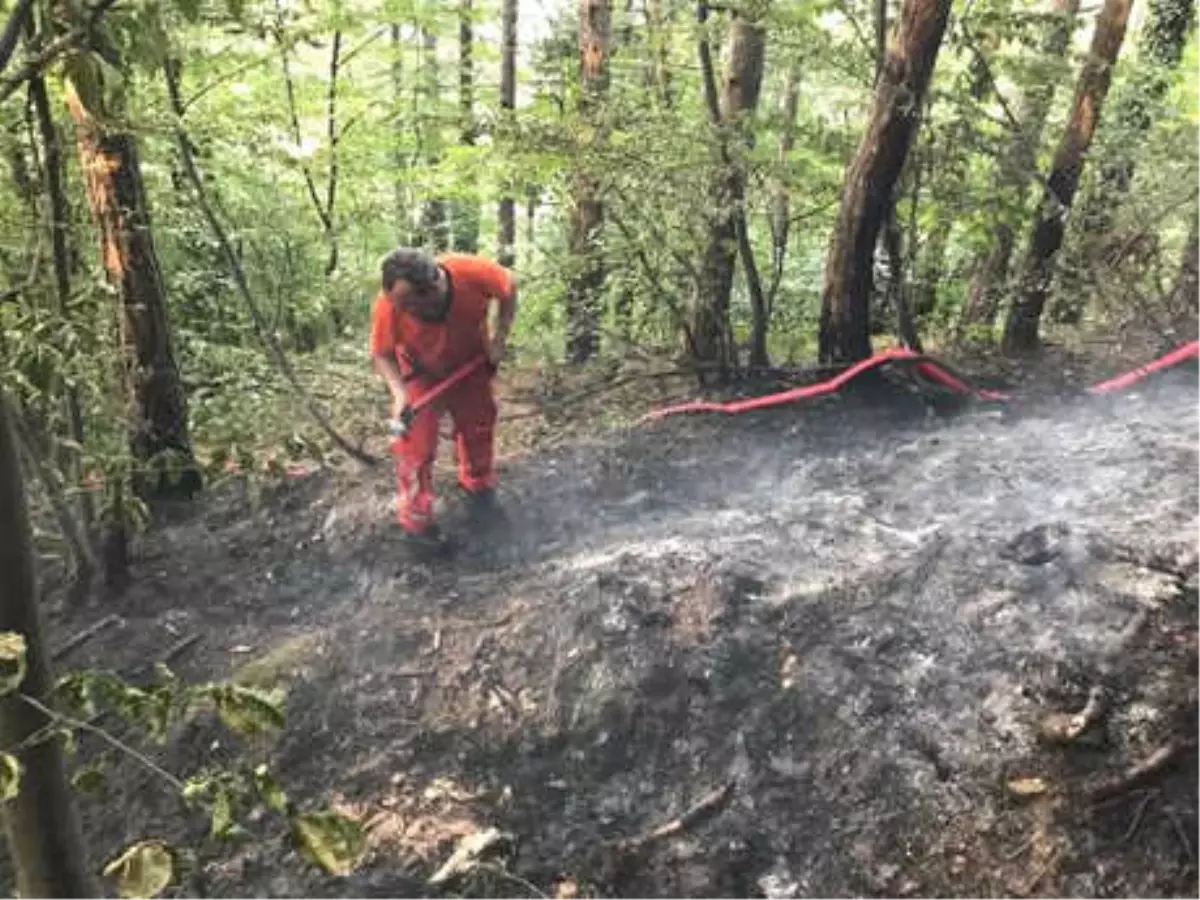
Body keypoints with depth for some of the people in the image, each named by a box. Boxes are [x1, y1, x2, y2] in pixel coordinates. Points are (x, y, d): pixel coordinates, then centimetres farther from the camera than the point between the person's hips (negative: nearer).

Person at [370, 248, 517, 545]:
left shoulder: (472, 273, -38)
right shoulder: (388, 305, -37)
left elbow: (509, 287, -15)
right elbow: (382, 354, -20)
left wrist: (500, 337, -18)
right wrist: (399, 393, -34)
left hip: (470, 367, 2)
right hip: (421, 375, -2)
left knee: (478, 427, 20)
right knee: (416, 444, -6)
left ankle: (478, 483, 49)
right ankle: (415, 519, 12)